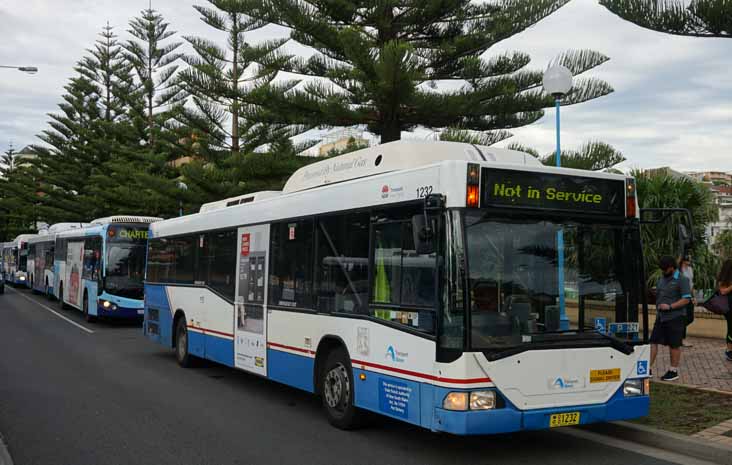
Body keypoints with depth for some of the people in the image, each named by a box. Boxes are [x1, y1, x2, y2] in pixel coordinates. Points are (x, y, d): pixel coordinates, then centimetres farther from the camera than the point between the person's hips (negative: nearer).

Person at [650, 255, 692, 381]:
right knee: (653, 342, 3)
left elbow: (686, 299, -14)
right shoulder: (661, 279, 13)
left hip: (675, 317, -7)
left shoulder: (682, 280, -9)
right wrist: (658, 307, 11)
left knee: (674, 345, 4)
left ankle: (673, 371, 15)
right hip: (661, 316, 7)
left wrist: (670, 306, -21)